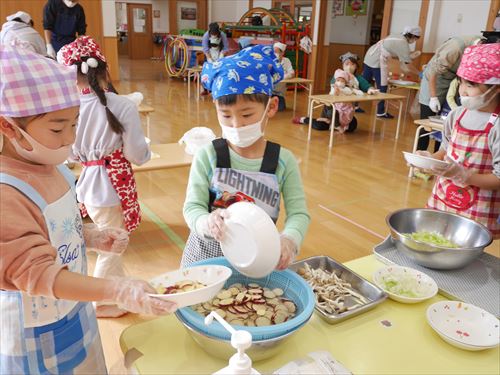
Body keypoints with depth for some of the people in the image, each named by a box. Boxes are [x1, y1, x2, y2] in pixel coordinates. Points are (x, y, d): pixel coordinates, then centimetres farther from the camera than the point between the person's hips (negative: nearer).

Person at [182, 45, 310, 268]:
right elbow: (193, 206, -15)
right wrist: (207, 222, -38)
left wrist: (289, 239, -35)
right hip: (208, 255, 0)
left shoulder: (283, 161, -11)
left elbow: (298, 213, -14)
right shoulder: (207, 157, -13)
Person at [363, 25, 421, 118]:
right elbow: (408, 66, -6)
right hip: (377, 61, -9)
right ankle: (381, 112, 5)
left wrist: (409, 56, 19)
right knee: (382, 87, -1)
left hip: (370, 57, 9)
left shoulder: (398, 38, 18)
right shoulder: (404, 44, -8)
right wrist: (420, 74, 6)